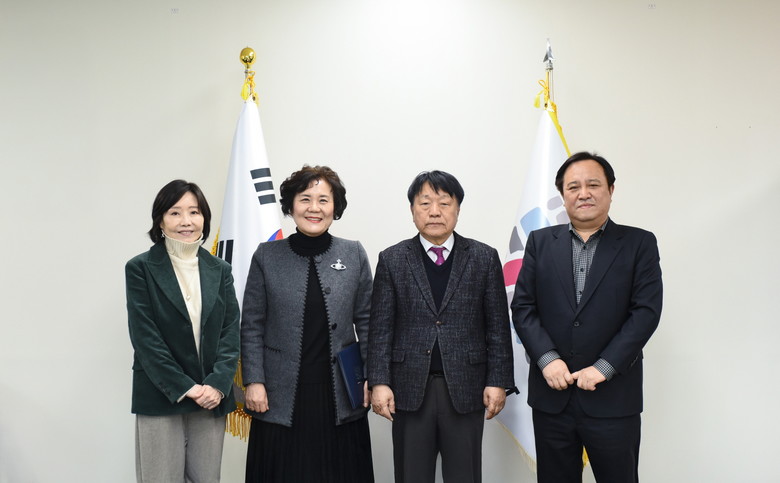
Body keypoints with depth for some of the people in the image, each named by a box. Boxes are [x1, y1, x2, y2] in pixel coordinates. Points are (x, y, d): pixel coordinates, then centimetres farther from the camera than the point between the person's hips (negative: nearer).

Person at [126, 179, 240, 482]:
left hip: (211, 398, 3)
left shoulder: (219, 270, 9)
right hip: (161, 399, -3)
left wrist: (217, 384, -10)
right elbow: (144, 337, -7)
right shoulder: (140, 269, -1)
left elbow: (231, 331, 4)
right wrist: (185, 388, -13)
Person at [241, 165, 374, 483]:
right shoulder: (267, 256, 1)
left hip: (340, 396, 1)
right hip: (281, 398, -1)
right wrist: (254, 382, -4)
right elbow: (252, 326, 2)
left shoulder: (354, 254, 3)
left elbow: (366, 322, 5)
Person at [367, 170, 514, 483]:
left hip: (466, 388, 0)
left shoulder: (485, 258, 3)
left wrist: (498, 381, -3)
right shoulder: (392, 260, 3)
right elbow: (381, 328, 1)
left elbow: (498, 326, 2)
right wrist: (379, 382, -6)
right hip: (410, 388, 0)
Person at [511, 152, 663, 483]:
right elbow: (522, 307, 3)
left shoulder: (639, 243, 1)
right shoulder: (540, 242, 7)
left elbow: (646, 312, -6)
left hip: (613, 399, -2)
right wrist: (547, 359, -11)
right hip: (551, 396, 2)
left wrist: (603, 368, -14)